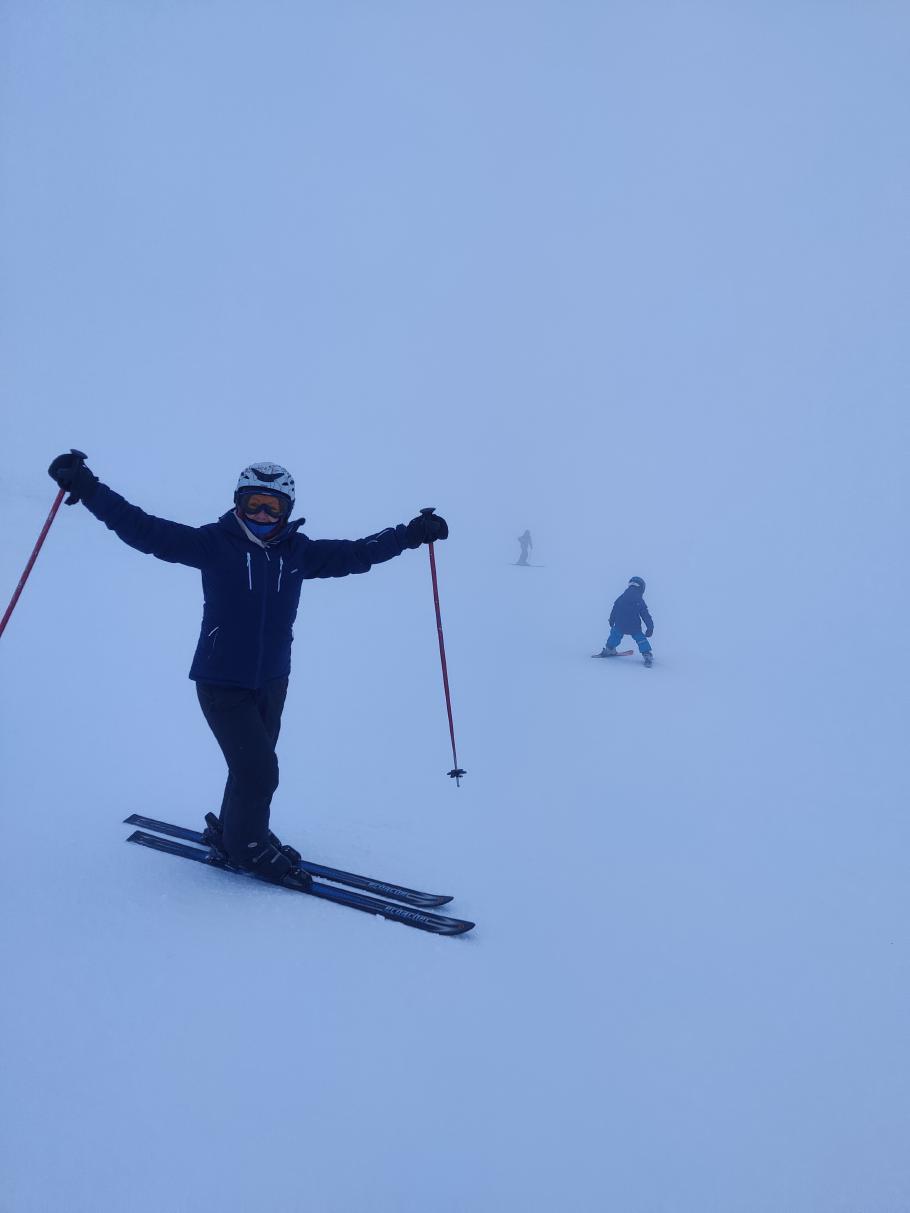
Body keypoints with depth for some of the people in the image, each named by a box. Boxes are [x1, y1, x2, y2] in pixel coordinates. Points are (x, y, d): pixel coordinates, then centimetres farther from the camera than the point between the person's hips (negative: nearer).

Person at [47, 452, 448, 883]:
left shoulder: (299, 552, 2)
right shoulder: (214, 543, -10)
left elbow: (355, 554, 11)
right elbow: (146, 530, -14)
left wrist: (410, 534, 10)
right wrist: (88, 489, -22)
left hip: (271, 683, 5)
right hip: (222, 685, -5)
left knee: (252, 769, 15)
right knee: (260, 772, -7)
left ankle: (230, 833, 39)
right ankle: (248, 845, 19)